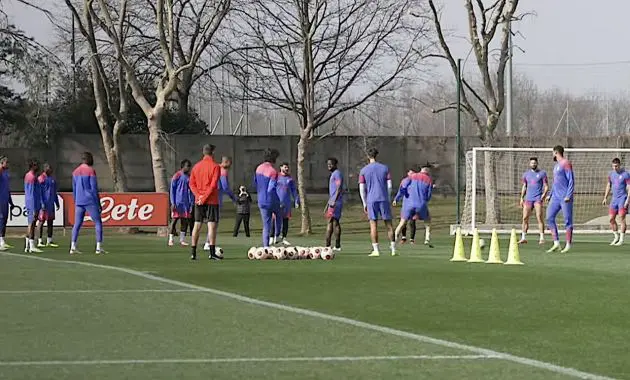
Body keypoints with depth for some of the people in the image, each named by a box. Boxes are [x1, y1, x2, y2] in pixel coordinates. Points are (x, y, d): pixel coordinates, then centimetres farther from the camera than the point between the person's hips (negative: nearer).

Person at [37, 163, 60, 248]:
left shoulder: (53, 179, 14)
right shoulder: (41, 179, -7)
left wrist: (57, 203, 18)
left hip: (51, 204, 7)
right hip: (44, 204, -7)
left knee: (50, 221, 8)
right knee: (42, 221, -3)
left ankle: (49, 241, 13)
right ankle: (40, 241, 0)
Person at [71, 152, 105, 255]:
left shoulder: (75, 172, 12)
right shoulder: (91, 171, -7)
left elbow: (74, 189, 16)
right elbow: (94, 188, -10)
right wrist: (98, 203, -5)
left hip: (79, 202, 6)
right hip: (90, 201, -6)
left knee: (77, 224, 7)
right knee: (98, 222, 1)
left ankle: (73, 247, 0)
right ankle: (99, 247, -7)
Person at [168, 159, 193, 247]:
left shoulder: (189, 177, 9)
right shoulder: (177, 176, -5)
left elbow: (191, 190, 14)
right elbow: (172, 190, -5)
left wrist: (192, 203, 8)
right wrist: (173, 203, -10)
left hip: (187, 203, 5)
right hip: (177, 203, -5)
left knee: (185, 220, 5)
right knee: (174, 219, -3)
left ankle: (182, 239, 13)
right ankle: (171, 239, 2)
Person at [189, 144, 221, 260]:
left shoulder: (196, 166, 10)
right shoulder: (215, 167, -7)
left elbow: (191, 184, 5)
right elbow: (213, 185, -15)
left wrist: (199, 195, -6)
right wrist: (204, 198, -13)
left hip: (198, 200, 5)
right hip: (211, 200, -5)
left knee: (197, 225, 8)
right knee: (212, 225, -4)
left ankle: (193, 253, 7)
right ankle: (212, 253, -9)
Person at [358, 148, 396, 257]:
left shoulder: (364, 170, 3)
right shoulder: (385, 168, 4)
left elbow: (362, 189, 0)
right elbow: (389, 186, 1)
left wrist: (364, 204, 7)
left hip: (371, 200, -1)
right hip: (384, 199, 1)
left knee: (373, 225, 1)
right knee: (389, 224, 6)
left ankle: (375, 250, -4)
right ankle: (393, 249, 4)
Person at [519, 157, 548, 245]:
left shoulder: (542, 173, 3)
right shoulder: (526, 174, 14)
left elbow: (546, 186, 2)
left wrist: (544, 194, -15)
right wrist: (521, 198, 14)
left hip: (538, 198, -4)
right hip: (528, 198, 4)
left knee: (539, 217, -12)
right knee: (525, 218, 0)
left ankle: (542, 238, -11)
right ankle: (523, 238, 5)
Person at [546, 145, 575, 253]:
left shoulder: (566, 164, -8)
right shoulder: (556, 165, 19)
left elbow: (571, 181, -13)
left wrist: (568, 195, -20)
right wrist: (550, 195, 21)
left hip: (565, 197, -9)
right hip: (555, 197, 9)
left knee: (567, 220, -4)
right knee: (549, 218, 1)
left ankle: (568, 245, -1)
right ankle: (556, 243, 3)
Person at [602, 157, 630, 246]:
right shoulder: (611, 174, 10)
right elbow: (608, 186, 21)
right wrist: (605, 198, 16)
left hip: (622, 198, -6)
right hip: (614, 199, 6)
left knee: (622, 218, -10)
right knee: (611, 219, 3)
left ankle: (621, 239, -7)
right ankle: (616, 237, 17)